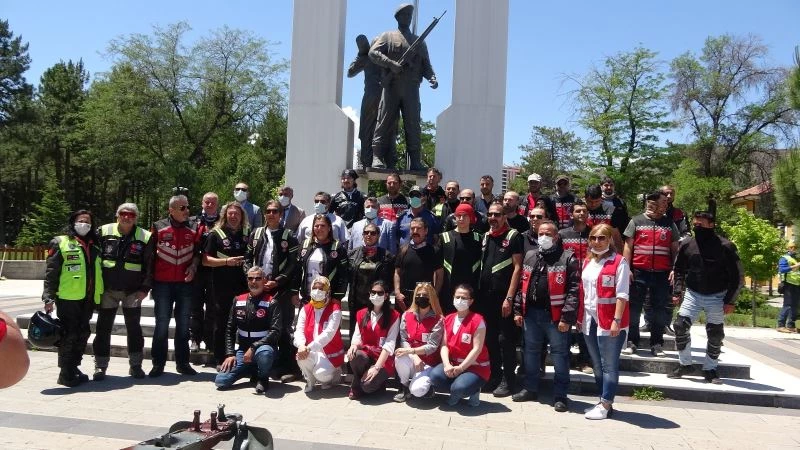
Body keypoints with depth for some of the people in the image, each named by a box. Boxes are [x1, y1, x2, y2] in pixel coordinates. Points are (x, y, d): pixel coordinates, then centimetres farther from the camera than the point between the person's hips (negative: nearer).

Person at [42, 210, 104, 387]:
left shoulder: (93, 246, 17)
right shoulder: (61, 243, -1)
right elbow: (50, 272, -6)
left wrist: (98, 295, 19)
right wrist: (49, 297, -13)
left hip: (87, 299, 6)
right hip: (68, 298, -6)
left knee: (83, 334, 12)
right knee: (69, 335, -5)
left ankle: (73, 367, 25)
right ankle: (66, 373, 4)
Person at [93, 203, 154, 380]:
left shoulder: (145, 237, -4)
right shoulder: (104, 232, -1)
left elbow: (150, 265, -1)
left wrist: (145, 288, -7)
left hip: (133, 291, -1)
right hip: (107, 290, 1)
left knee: (134, 328, 6)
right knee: (103, 328, 7)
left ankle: (135, 365, 18)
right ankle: (100, 366, 19)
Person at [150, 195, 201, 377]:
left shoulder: (194, 228, 5)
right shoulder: (158, 227, 0)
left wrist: (193, 266, -6)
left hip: (185, 284, 2)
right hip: (162, 284, -2)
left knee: (183, 325, 8)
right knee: (161, 324, 2)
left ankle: (182, 363, 17)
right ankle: (158, 364, 12)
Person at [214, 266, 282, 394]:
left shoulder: (271, 303, -7)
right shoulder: (238, 301, 8)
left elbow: (276, 331, -16)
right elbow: (230, 330, 11)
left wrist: (254, 347, -22)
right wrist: (230, 354, 1)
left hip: (264, 347, -4)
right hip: (243, 350, 4)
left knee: (264, 353, -40)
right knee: (220, 381, -12)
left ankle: (263, 378, -5)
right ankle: (252, 370, 15)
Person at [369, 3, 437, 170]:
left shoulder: (419, 42, 24)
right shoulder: (388, 36, 14)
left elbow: (425, 65, 19)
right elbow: (373, 52, 1)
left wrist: (432, 77, -2)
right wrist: (391, 64, -13)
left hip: (412, 88, 3)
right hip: (391, 86, -3)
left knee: (413, 125, -2)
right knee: (385, 122, -4)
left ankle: (415, 161, -3)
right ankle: (377, 157, -3)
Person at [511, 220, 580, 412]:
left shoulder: (568, 258, -6)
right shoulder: (530, 256, 13)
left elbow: (574, 290, -12)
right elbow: (522, 285, 16)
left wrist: (567, 317, -17)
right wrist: (518, 310, 10)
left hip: (555, 315, -6)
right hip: (531, 313, 6)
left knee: (560, 354, 4)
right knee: (531, 351, 15)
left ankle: (560, 395, 14)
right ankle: (530, 388, 30)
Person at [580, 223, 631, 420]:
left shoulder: (619, 262, -7)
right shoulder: (587, 262, 14)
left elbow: (622, 294, -12)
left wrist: (617, 320, -18)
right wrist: (580, 317, 14)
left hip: (610, 321, -7)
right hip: (590, 320, 7)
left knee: (609, 365, -1)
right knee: (597, 365, 14)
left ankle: (605, 405, 6)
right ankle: (602, 401, 25)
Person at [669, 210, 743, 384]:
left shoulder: (725, 247, -12)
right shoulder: (686, 244, -3)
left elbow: (737, 276, -7)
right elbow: (678, 270, 11)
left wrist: (730, 300, -10)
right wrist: (677, 292, 3)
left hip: (717, 297, -2)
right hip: (692, 294, 2)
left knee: (715, 334, 4)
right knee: (680, 326, -9)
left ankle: (710, 369, 21)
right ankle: (685, 364, 7)